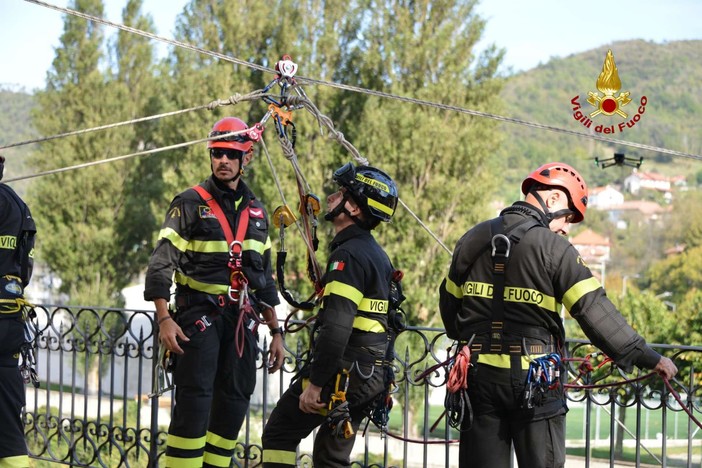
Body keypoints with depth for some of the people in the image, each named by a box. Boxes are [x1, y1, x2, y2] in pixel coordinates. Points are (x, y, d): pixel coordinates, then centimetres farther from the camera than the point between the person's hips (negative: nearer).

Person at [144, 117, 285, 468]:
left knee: (235, 402, 5)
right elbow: (161, 264, -9)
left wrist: (276, 332, 17)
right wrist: (164, 319, -20)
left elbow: (265, 277, 20)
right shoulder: (190, 204, -3)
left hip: (242, 319, 5)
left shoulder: (256, 212, 14)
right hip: (198, 314, -5)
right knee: (194, 401, -12)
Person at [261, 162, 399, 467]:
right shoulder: (378, 255, 15)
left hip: (343, 372, -9)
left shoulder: (349, 255, -17)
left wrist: (315, 383, -22)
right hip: (372, 373, 9)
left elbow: (336, 327, -24)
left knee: (279, 434, 3)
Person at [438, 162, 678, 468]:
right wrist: (647, 357, -10)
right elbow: (595, 311, -14)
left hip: (479, 374, 5)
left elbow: (449, 302, 17)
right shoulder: (554, 248, -10)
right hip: (535, 379, -4)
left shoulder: (472, 240, 8)